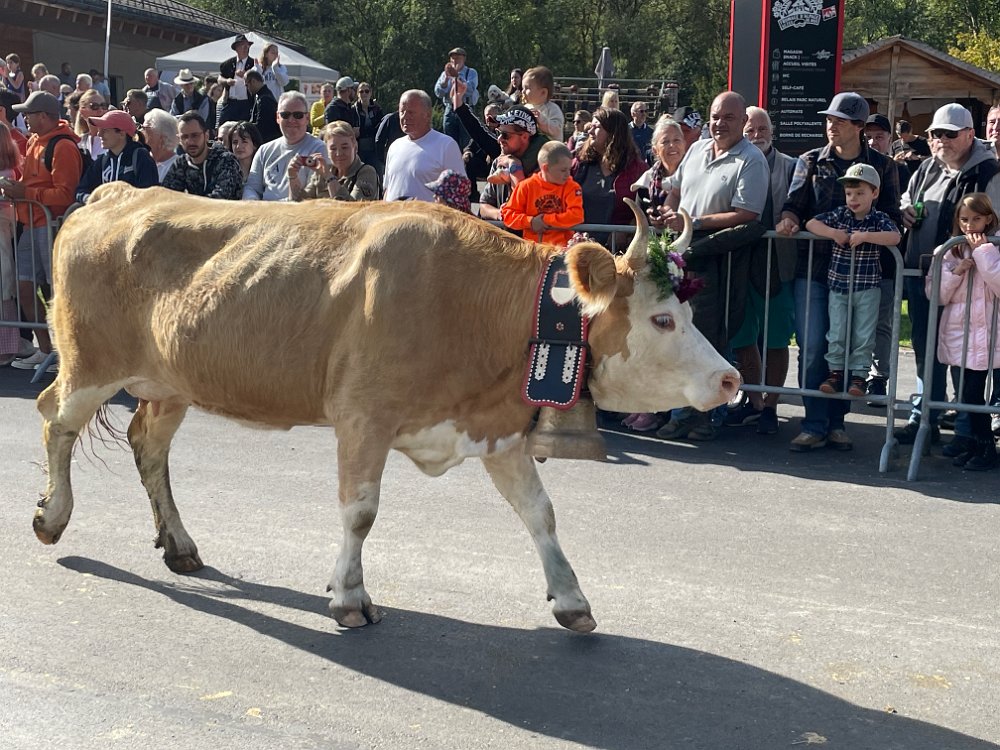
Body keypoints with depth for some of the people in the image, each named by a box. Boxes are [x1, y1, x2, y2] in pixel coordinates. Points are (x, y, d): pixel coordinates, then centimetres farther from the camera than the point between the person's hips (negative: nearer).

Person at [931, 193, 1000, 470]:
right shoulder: (951, 251, 9)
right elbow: (936, 294, 5)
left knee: (974, 393, -7)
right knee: (968, 393, 8)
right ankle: (977, 443, 22)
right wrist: (955, 271, -11)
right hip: (958, 331, 4)